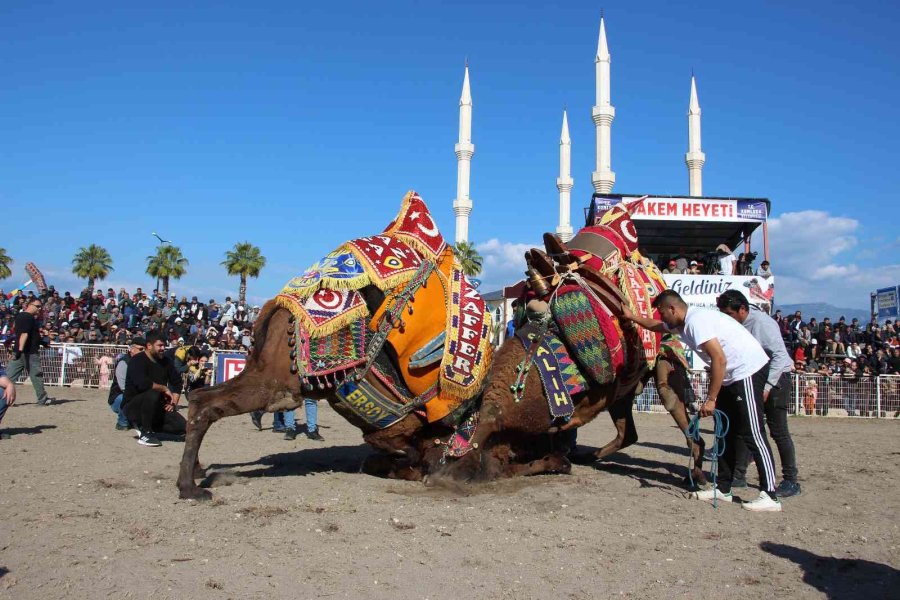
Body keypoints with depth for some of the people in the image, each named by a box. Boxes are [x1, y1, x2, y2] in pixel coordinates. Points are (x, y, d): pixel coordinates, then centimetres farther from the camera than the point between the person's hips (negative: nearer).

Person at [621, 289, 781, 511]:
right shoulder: (682, 324, 9)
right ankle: (723, 488, 17)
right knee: (726, 432, 11)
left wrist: (710, 399, -24)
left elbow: (719, 360, -27)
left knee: (752, 434, -11)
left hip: (748, 370, -10)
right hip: (733, 374, 10)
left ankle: (770, 496, -9)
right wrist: (633, 317, 33)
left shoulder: (696, 321, -21)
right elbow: (658, 326, 32)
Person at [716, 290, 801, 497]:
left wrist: (767, 387, -25)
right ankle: (739, 475, 13)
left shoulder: (762, 323, -21)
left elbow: (780, 355, -23)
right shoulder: (734, 324, 0)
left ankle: (791, 480, 7)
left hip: (776, 378, -7)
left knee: (778, 430, -5)